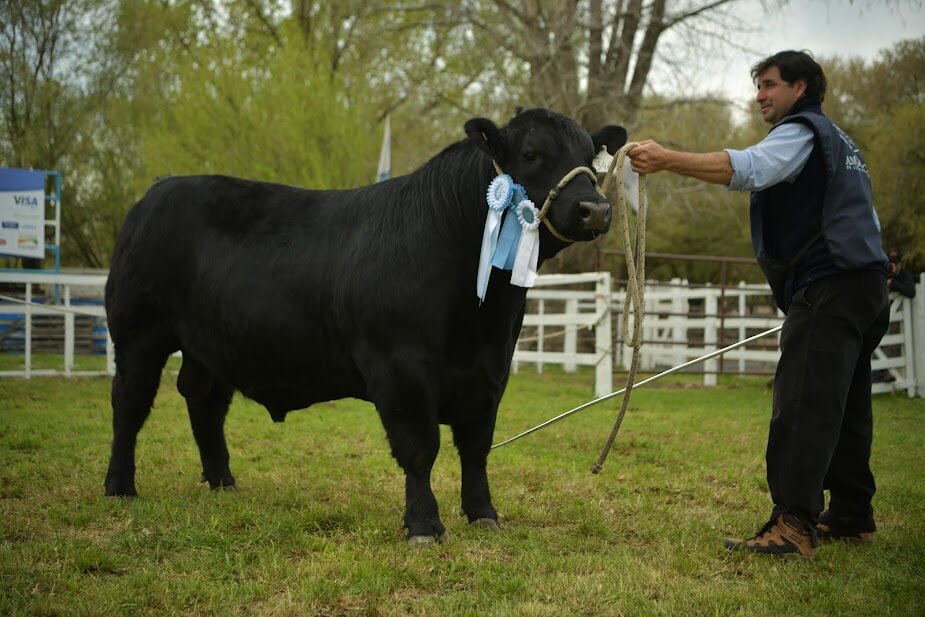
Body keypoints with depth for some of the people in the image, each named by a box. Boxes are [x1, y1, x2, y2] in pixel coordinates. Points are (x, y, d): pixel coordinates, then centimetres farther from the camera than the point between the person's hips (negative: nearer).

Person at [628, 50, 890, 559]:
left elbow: (747, 168, -24)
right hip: (865, 290, 11)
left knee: (802, 407, -18)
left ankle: (793, 526, -26)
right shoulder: (839, 142, 28)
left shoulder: (803, 131, -4)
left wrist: (668, 159, -31)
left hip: (828, 288, -11)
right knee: (846, 409, 15)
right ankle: (851, 517, 20)